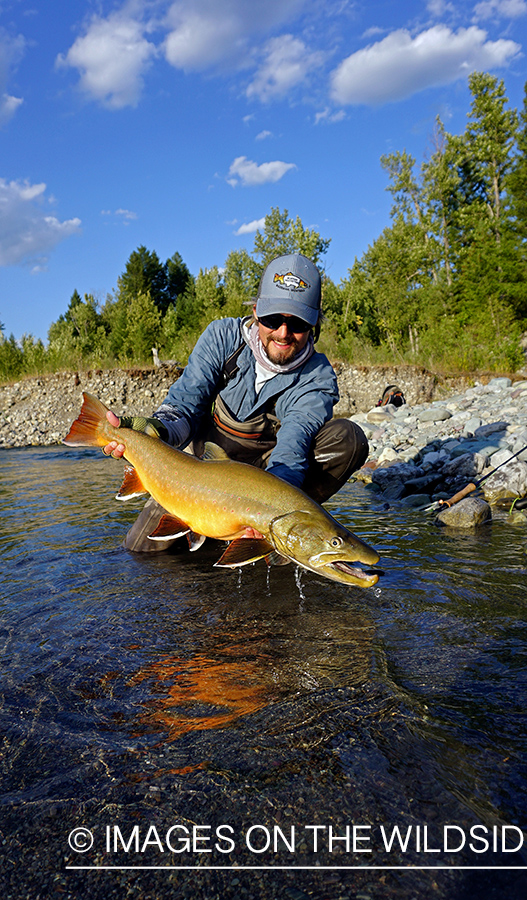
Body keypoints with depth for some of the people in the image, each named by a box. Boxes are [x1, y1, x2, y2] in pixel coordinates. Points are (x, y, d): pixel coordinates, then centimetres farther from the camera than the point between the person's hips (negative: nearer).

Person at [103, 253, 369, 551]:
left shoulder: (318, 378, -18)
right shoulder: (223, 337, -13)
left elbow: (293, 444, -32)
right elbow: (186, 402, -18)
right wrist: (157, 429, -43)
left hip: (267, 468, 0)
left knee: (349, 438, -26)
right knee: (143, 545, -12)